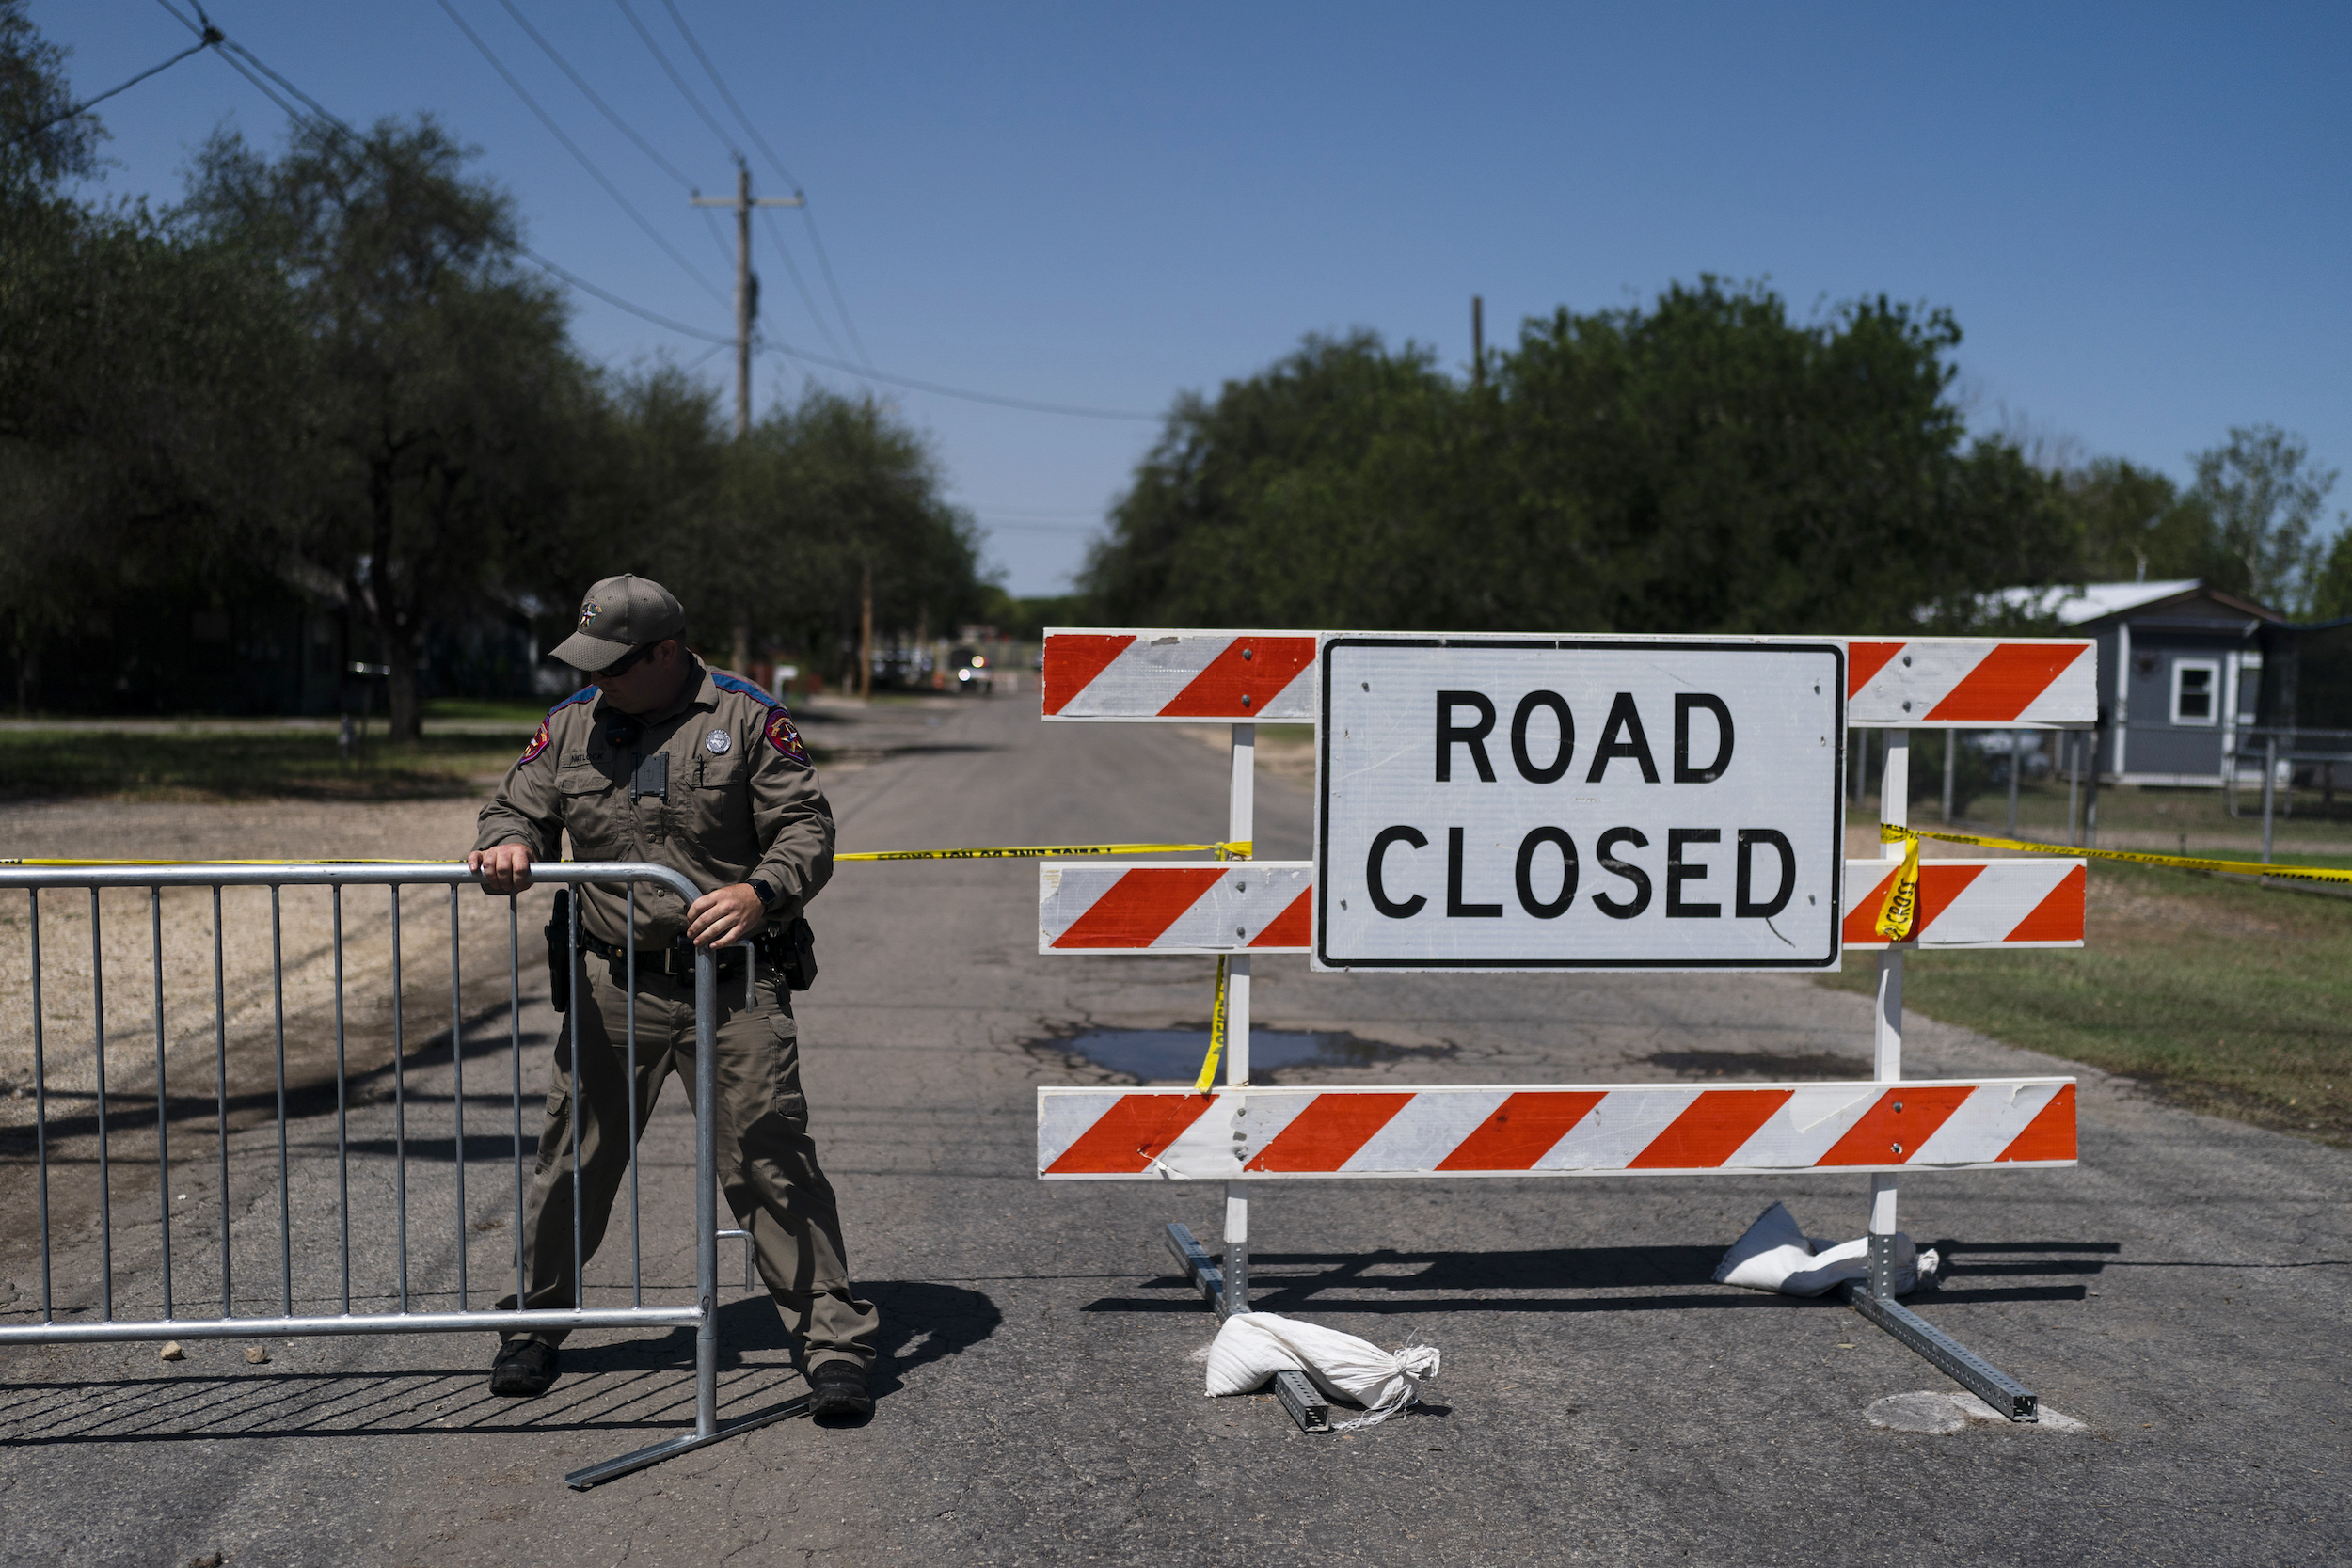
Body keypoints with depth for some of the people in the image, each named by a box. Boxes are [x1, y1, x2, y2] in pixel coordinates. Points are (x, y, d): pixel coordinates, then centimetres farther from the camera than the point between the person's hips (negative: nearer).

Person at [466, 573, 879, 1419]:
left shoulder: (748, 720, -1)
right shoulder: (571, 724, 10)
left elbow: (806, 828, -3)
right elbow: (518, 806, 16)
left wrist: (762, 893, -22)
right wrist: (511, 845, -9)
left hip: (733, 980, -3)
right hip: (612, 984, 4)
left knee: (770, 1158, -4)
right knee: (574, 1158, 12)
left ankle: (835, 1344, 5)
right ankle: (535, 1324, 33)